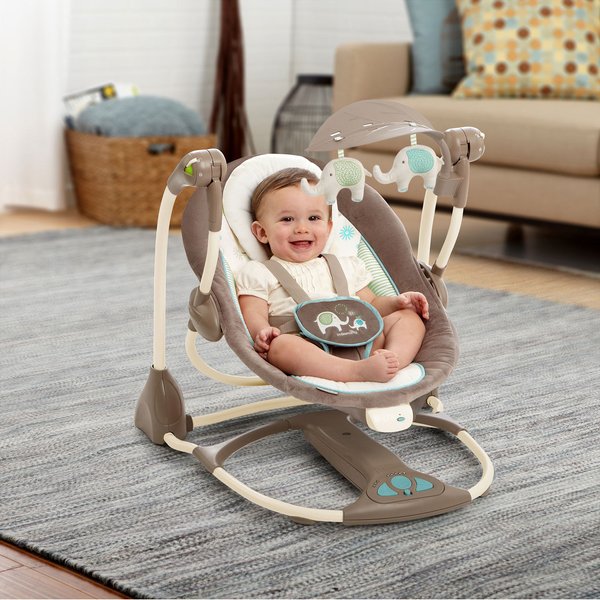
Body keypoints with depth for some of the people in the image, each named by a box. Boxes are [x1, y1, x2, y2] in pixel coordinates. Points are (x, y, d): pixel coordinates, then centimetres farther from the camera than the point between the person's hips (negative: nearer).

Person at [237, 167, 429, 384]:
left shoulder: (346, 266, 29)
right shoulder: (258, 274, 16)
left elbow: (370, 305, 32)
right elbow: (254, 316, 5)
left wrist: (397, 302, 10)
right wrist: (261, 332, -19)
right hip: (306, 348, -5)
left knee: (408, 316, -6)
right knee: (279, 345, -37)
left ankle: (395, 358, -37)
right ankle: (360, 371, -52)